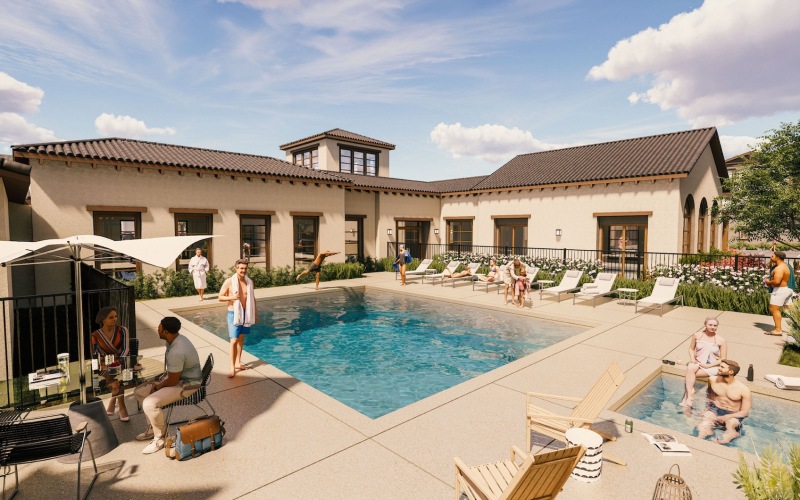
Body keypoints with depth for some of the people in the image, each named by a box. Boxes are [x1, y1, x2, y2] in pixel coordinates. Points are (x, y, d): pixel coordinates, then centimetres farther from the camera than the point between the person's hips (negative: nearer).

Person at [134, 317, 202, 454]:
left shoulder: (176, 352, -34)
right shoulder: (176, 339, -3)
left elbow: (172, 381, -23)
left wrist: (158, 386, -5)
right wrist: (157, 380, 8)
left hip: (186, 384, -11)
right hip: (176, 376, 11)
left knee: (149, 404, -24)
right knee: (139, 391, 13)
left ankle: (159, 438, -1)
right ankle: (153, 427, 26)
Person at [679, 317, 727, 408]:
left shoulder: (721, 341, -6)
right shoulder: (697, 335, 1)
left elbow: (723, 359, -3)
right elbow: (691, 349, 12)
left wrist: (709, 365, -15)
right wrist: (692, 359, -7)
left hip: (712, 366, -2)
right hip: (697, 362, 2)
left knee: (689, 376, -29)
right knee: (690, 369, -33)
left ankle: (687, 394, -16)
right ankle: (689, 396, -33)